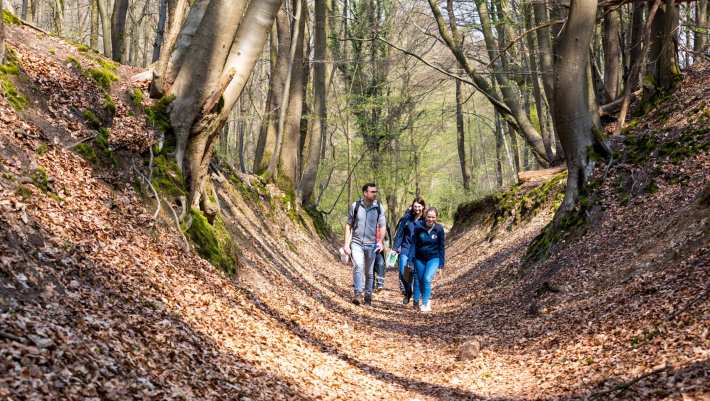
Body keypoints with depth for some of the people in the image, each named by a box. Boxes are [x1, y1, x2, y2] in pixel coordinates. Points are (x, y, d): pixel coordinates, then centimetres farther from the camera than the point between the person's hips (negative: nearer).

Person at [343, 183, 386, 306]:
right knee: (358, 266, -24)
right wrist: (346, 244, 0)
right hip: (356, 243, -2)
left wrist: (380, 242, -11)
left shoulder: (378, 208, 0)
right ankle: (358, 294, -26)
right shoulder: (355, 206, -2)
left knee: (369, 272, 10)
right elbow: (349, 225, 4)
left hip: (371, 245, 2)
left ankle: (368, 296, 23)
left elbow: (382, 226, 5)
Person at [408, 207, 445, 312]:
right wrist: (411, 258, -11)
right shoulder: (418, 227, -11)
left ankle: (425, 304, -7)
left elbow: (441, 246, -2)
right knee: (419, 280, 11)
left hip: (433, 258, -2)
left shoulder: (439, 229, -9)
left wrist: (441, 263, -1)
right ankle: (416, 300, 30)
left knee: (427, 279, -16)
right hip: (420, 259, 2)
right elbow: (413, 243, -5)